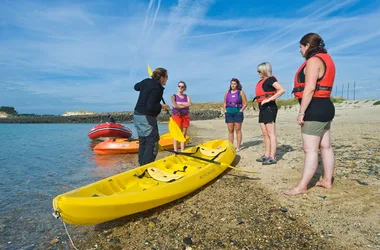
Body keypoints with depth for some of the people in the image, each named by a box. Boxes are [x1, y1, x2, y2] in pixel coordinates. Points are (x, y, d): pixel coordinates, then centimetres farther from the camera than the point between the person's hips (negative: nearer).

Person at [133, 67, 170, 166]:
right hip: (147, 118, -10)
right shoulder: (157, 89, -19)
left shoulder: (147, 81, 7)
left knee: (143, 142, 15)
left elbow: (136, 87, 26)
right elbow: (150, 106, -25)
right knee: (152, 144, -5)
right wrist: (162, 106, -11)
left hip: (137, 115, 10)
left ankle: (142, 165, 22)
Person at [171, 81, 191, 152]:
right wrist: (185, 105, -9)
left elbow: (189, 104, -10)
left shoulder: (187, 96, 12)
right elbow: (175, 105, -16)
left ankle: (182, 151, 12)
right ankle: (176, 151, -3)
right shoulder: (174, 96, 3)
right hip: (176, 116, -3)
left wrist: (179, 103, -11)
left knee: (184, 135, 6)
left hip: (185, 116, 4)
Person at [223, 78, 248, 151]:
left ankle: (238, 147, 5)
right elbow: (225, 103, 18)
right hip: (229, 113, 4)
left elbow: (245, 103, -1)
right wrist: (225, 110, 6)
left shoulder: (241, 92, 1)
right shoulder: (227, 93, 13)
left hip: (238, 113, -4)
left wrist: (241, 110, -9)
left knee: (238, 130, 0)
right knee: (230, 130, 6)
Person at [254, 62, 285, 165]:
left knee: (271, 133, -7)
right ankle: (266, 155, 18)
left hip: (269, 108, -9)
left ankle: (272, 157, -3)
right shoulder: (261, 81, 17)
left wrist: (269, 99, -23)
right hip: (263, 108, 9)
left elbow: (282, 90, -21)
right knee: (265, 134, 11)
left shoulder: (270, 79, -9)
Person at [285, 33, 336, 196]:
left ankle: (302, 186, 1)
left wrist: (301, 112, -21)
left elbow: (309, 88, -23)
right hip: (325, 106, 11)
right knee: (325, 147, 15)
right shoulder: (325, 59, 19)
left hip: (314, 109, -11)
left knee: (310, 150, -7)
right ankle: (327, 181, 26)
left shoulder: (313, 61, -13)